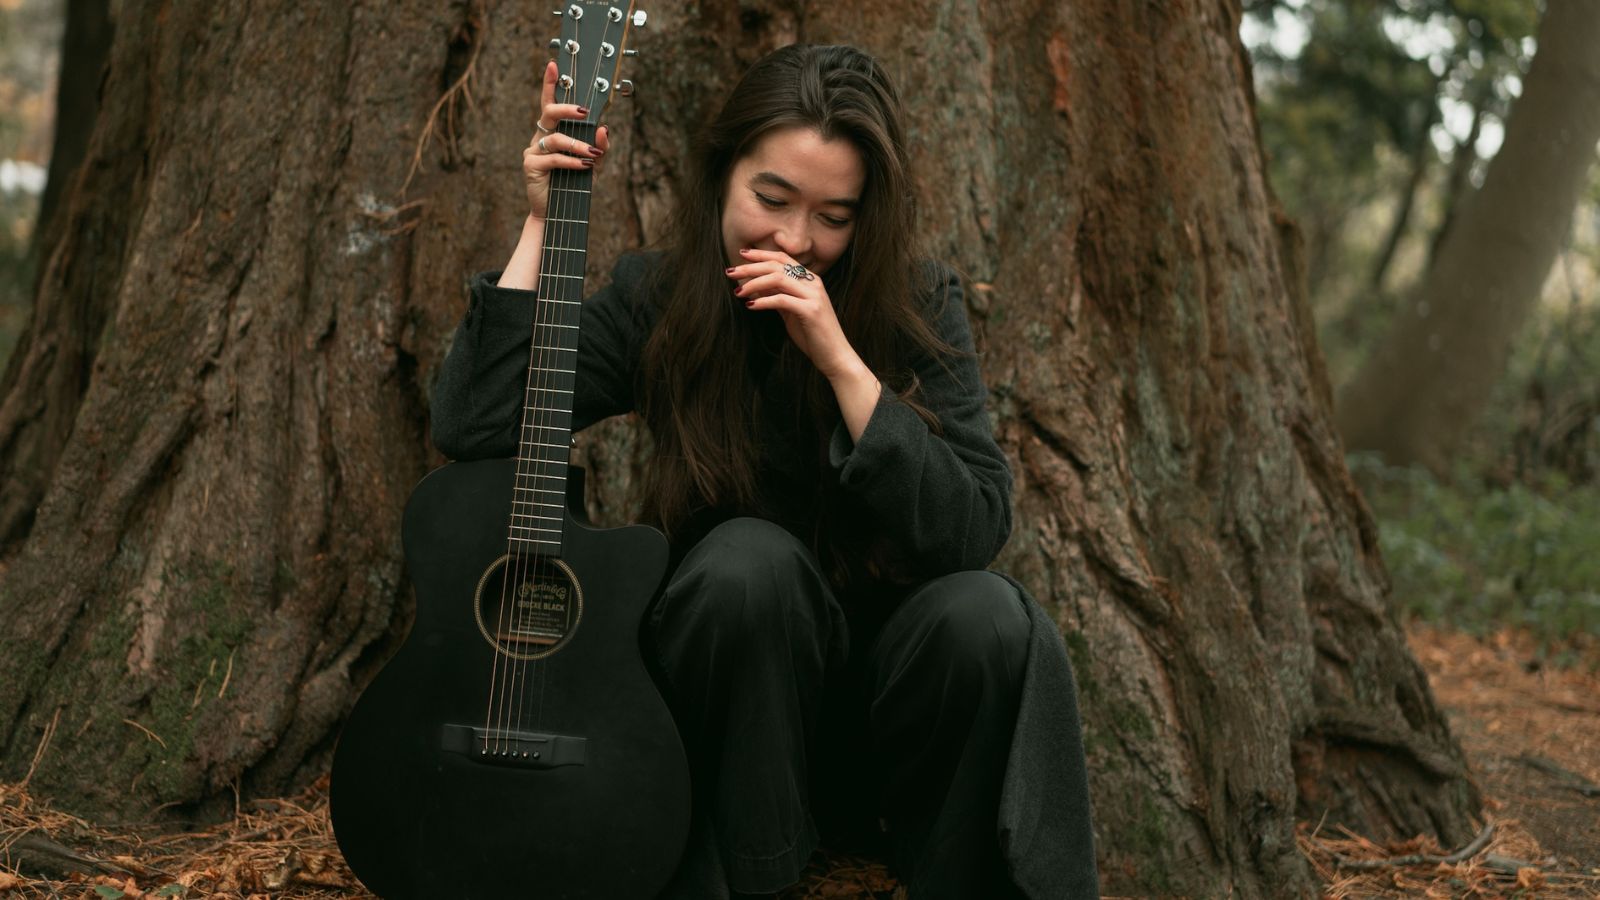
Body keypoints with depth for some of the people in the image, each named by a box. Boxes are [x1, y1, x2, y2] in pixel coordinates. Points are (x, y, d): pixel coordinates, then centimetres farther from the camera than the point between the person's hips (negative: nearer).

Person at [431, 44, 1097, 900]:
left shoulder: (917, 308, -5)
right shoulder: (656, 300, -3)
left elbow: (975, 534, -17)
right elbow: (471, 427, -15)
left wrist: (841, 360, -24)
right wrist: (542, 224, -14)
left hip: (879, 692, 0)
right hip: (723, 696, 0)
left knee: (989, 618, -31)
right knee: (750, 557, -31)